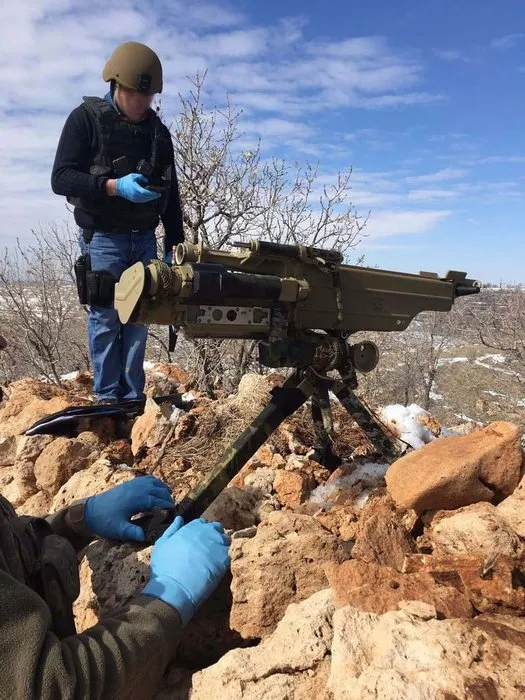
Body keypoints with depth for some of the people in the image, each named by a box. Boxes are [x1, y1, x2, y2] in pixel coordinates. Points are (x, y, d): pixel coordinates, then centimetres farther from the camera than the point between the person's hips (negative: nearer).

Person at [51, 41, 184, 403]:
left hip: (145, 239, 4)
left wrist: (174, 245, 8)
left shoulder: (159, 132, 12)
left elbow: (171, 195, 14)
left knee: (138, 318, 3)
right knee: (106, 318, -4)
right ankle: (108, 399, 6)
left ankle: (133, 398, 12)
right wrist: (114, 186, -23)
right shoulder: (86, 119, -1)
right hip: (103, 237, -4)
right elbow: (61, 178, -9)